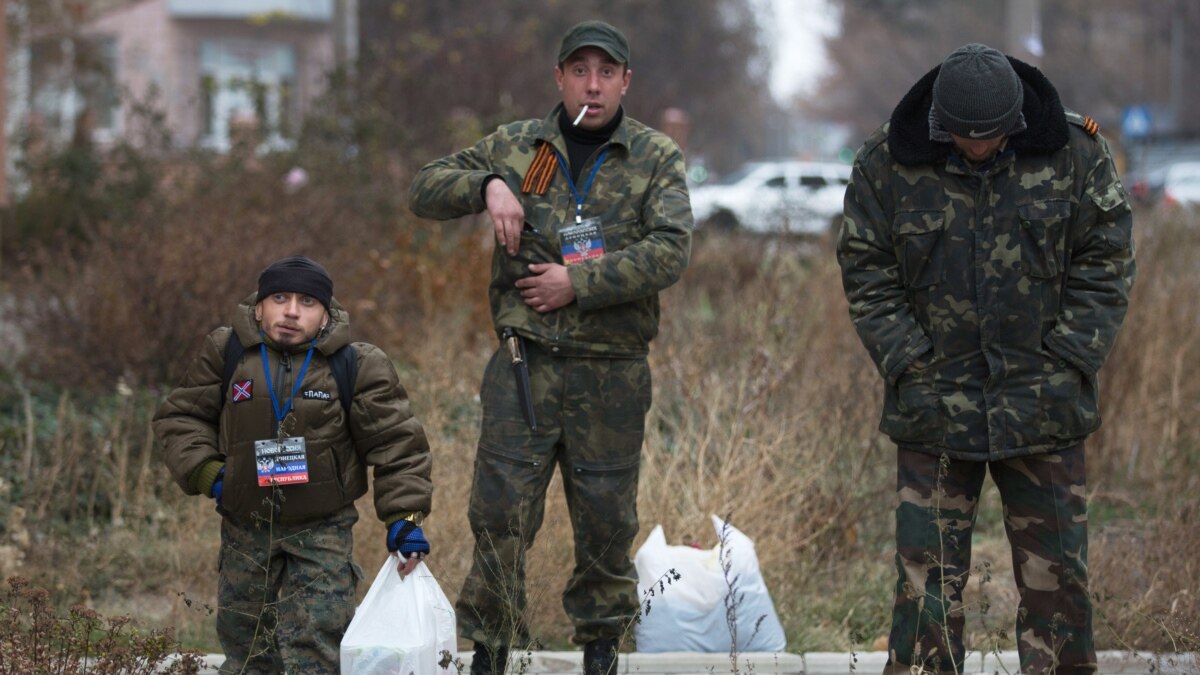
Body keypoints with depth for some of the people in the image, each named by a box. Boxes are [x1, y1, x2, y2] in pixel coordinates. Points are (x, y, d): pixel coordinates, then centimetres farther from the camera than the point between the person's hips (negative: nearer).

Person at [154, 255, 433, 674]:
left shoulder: (357, 366, -7)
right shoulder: (226, 353, -3)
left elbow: (396, 445, -4)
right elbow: (180, 416, 7)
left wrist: (404, 517, -14)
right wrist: (207, 473, -8)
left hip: (322, 532, -3)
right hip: (245, 531, 3)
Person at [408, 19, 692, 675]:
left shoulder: (657, 159, 2)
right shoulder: (516, 147, 6)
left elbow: (670, 251, -11)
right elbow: (424, 189, 7)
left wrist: (577, 283, -17)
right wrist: (487, 185, -12)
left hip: (612, 374, 0)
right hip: (524, 363, 0)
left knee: (606, 517, 8)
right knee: (500, 508, -3)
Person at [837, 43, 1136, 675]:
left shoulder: (1074, 153, -3)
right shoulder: (887, 163, -4)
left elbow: (1106, 265, 2)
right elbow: (866, 274, 1)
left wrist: (1068, 364, -6)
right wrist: (910, 367, -7)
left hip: (1043, 407, 1)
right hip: (933, 407, 0)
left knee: (1057, 573, 4)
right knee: (927, 575, -1)